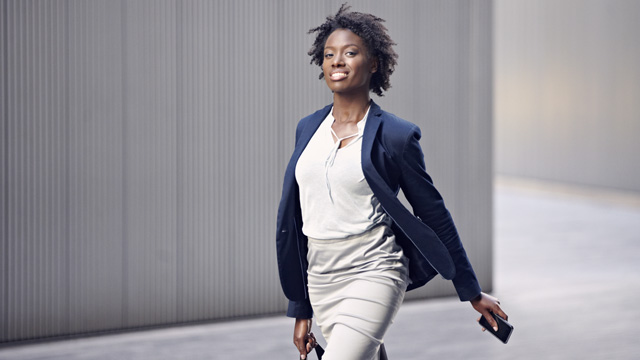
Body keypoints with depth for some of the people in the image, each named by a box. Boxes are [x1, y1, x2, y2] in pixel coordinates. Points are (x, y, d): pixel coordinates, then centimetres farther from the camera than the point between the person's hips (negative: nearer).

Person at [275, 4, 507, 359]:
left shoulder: (393, 135, -6)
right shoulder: (308, 128, 9)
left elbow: (434, 215, 1)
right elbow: (294, 220, 14)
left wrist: (472, 293, 6)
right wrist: (301, 310, 15)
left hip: (373, 274, -6)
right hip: (320, 277, 6)